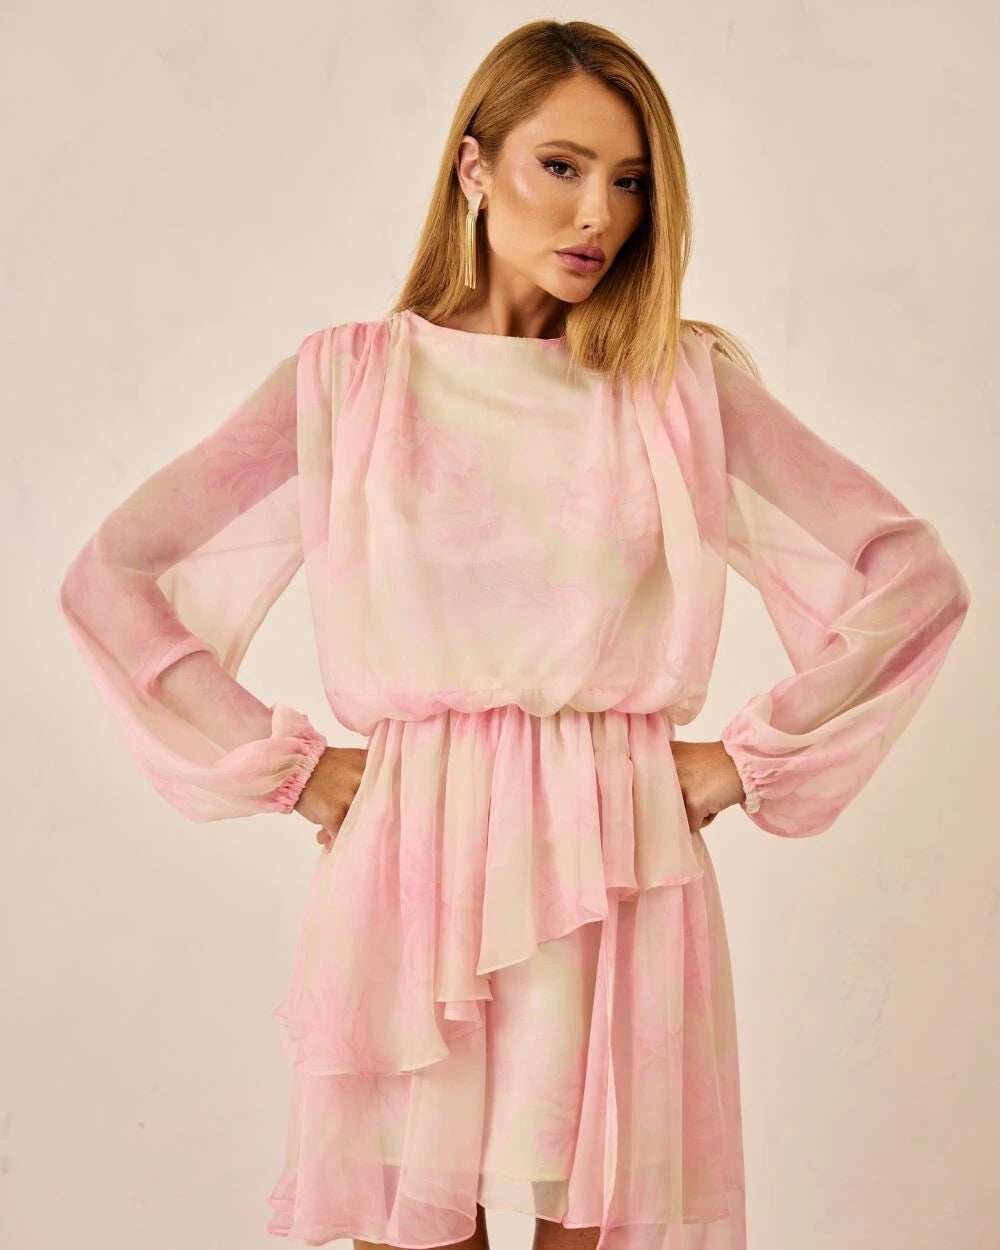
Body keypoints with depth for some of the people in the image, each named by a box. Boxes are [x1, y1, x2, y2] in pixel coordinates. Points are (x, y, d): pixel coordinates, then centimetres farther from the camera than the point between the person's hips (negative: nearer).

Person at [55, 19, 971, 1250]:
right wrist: (287, 766, 0)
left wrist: (747, 757, 1)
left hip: (617, 877, 1)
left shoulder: (690, 384, 5)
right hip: (409, 873, 0)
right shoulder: (346, 380, 4)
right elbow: (109, 580, 3)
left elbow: (914, 578, 5)